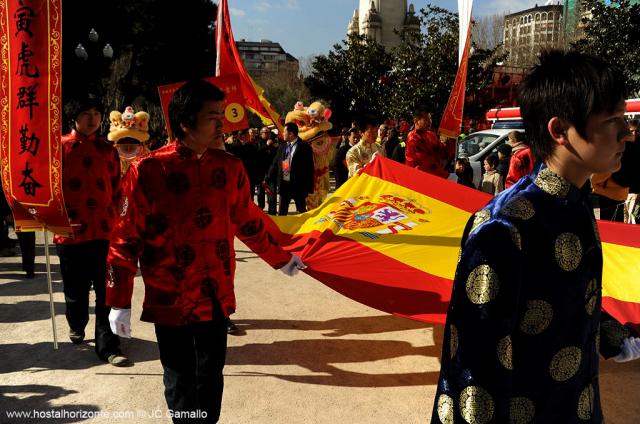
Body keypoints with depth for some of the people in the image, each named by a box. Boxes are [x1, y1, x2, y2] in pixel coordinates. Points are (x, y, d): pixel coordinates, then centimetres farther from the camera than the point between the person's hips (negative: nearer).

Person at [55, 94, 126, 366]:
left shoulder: (108, 150, 7)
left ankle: (108, 346, 5)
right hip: (71, 232, -1)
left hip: (104, 232, 1)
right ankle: (77, 326, 43)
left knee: (108, 292, -2)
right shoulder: (59, 147, -1)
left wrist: (115, 219, 7)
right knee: (76, 290, 14)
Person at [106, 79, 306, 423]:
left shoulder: (230, 167, 0)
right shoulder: (147, 171, -12)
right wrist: (119, 302, -6)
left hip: (216, 296, 3)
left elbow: (248, 222, 14)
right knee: (180, 382, 11)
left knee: (211, 377, 14)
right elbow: (125, 239, -7)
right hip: (169, 299, -3)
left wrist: (281, 259, 24)